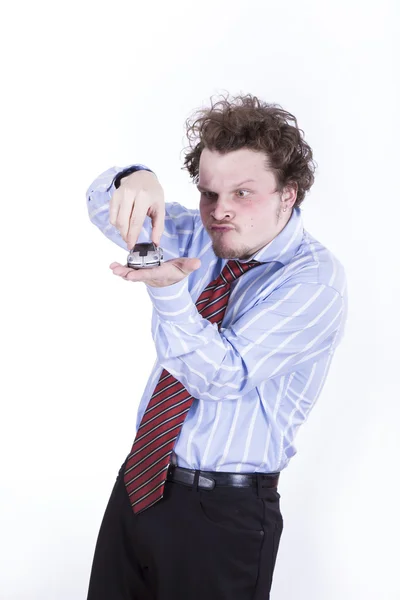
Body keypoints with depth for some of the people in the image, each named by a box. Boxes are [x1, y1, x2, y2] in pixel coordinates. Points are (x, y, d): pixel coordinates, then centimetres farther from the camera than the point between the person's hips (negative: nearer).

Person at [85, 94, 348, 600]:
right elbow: (104, 208, 4)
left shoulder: (315, 279, -17)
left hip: (226, 513, -6)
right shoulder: (198, 237, 4)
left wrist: (167, 289, -40)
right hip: (140, 484, 7)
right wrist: (134, 183, -21)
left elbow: (223, 376, -24)